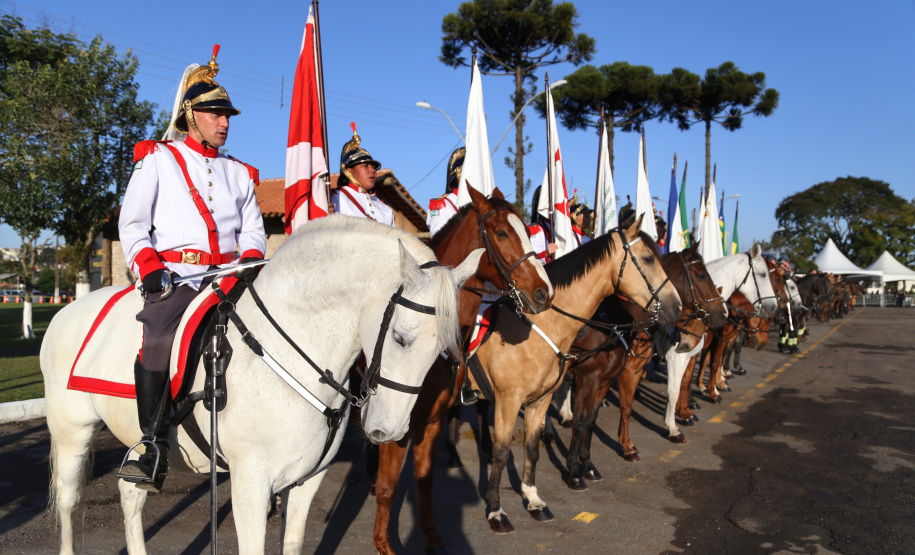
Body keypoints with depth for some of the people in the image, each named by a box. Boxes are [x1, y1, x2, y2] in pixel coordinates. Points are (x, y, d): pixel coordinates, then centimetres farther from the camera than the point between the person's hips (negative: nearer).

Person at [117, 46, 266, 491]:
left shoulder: (239, 173, 23)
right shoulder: (158, 159, 12)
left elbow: (252, 229, 19)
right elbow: (131, 224, 5)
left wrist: (251, 260, -4)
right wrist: (149, 266, -12)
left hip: (227, 275, 4)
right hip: (173, 274, -3)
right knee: (159, 337, -32)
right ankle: (154, 450, -26)